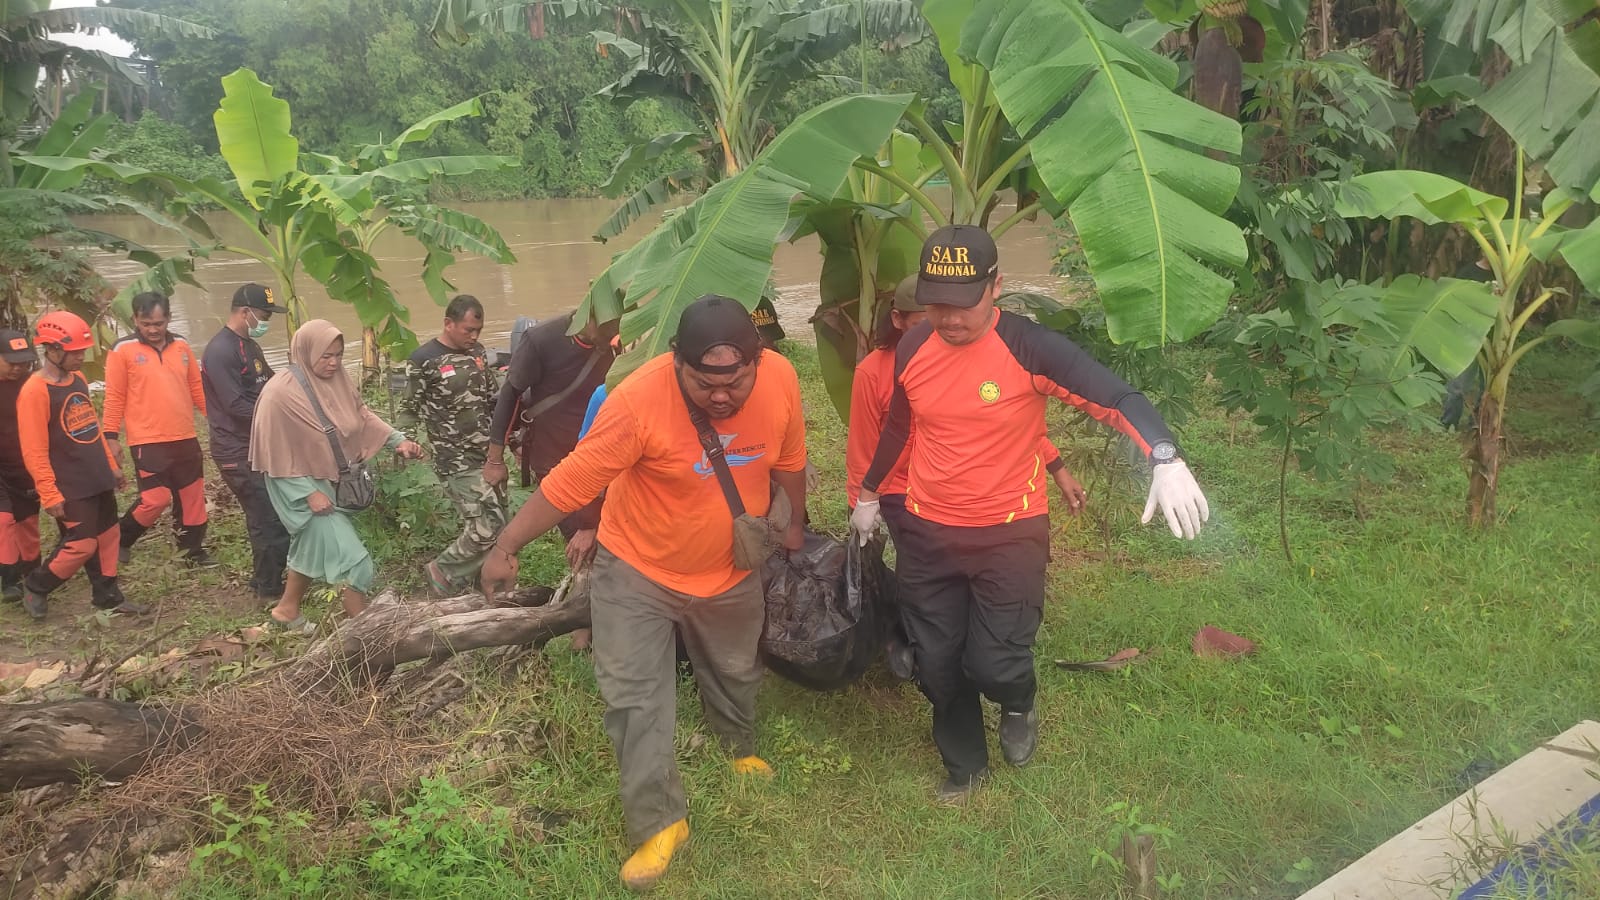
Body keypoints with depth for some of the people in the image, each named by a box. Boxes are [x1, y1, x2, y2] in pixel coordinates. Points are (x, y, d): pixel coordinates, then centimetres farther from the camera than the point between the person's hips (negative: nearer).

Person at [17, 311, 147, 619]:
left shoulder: (77, 379, 7)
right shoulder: (35, 391, -18)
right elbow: (34, 451, -19)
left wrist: (111, 465, 18)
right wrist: (50, 495, -19)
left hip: (98, 479, 8)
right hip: (71, 488, -8)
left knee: (107, 537, 13)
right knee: (81, 545, -2)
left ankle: (108, 597, 25)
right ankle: (35, 587, 20)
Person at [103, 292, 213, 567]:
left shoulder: (181, 346, 8)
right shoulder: (123, 350, -6)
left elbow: (196, 386, 14)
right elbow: (114, 397, -5)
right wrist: (111, 436, -6)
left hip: (185, 438, 5)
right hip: (147, 441, -5)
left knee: (192, 497, 10)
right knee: (156, 499, -7)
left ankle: (193, 550, 23)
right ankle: (120, 540, 18)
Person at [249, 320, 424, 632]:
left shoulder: (336, 380, -6)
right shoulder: (280, 393, -24)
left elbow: (362, 415, 5)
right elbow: (278, 454, -20)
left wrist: (398, 440, -9)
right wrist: (309, 492, -21)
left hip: (328, 480, 8)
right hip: (300, 486, -8)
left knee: (314, 547, 23)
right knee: (350, 556, -7)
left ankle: (287, 610, 43)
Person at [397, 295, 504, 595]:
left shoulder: (476, 351, 8)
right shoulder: (423, 361, -11)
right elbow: (410, 412, -4)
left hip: (491, 454, 7)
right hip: (457, 462, -7)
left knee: (498, 525, 9)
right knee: (485, 528, -11)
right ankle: (443, 573, 12)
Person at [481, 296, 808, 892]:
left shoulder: (781, 380, -21)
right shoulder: (639, 399, -33)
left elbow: (787, 460, -2)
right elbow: (571, 481, -27)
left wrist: (794, 523, 11)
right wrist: (507, 547, -24)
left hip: (731, 570, 4)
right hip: (636, 570, -3)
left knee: (735, 673, 25)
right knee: (634, 697, -4)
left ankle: (741, 749, 55)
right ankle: (659, 823, 14)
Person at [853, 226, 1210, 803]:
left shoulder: (1028, 347, -18)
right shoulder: (912, 349, -4)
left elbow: (1116, 398, -24)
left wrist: (1165, 458, -42)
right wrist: (869, 494, 24)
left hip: (1010, 534, -4)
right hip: (926, 534, 4)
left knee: (995, 664, -4)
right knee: (936, 664, 13)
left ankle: (1018, 709, 36)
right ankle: (964, 767, 40)